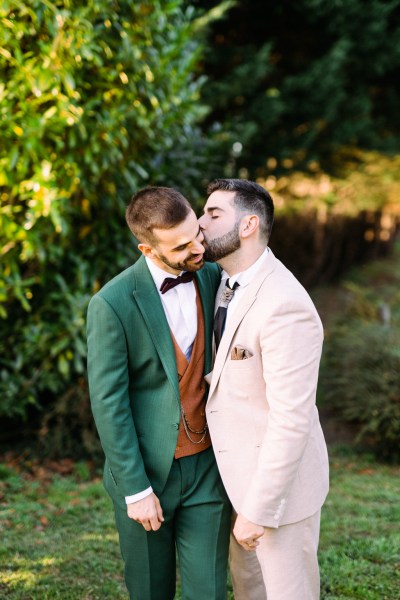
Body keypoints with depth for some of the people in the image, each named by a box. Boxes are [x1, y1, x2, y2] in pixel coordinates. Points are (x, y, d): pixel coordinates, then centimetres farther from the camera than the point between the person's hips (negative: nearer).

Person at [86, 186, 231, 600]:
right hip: (146, 471, -3)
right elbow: (108, 403, -13)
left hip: (207, 467, 3)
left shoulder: (212, 278, -2)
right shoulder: (112, 304, -16)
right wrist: (135, 489, -12)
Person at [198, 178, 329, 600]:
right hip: (240, 469, 9)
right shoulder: (228, 284, 3)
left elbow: (291, 421, -27)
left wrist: (258, 509, -22)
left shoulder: (285, 306, -27)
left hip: (279, 480, -9)